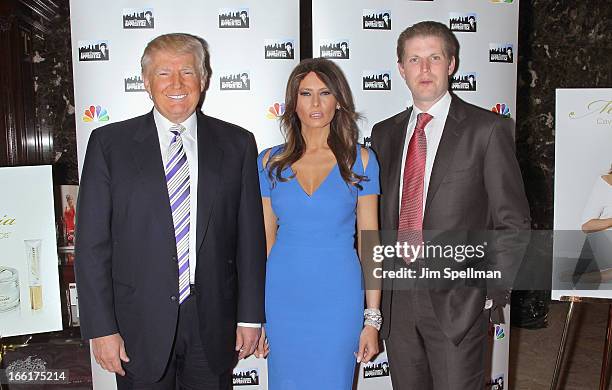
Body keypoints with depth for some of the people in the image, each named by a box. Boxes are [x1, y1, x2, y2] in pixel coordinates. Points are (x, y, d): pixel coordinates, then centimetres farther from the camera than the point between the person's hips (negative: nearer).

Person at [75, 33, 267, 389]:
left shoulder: (236, 144, 1)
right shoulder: (109, 143, -2)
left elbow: (250, 236, 2)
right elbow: (92, 243, -3)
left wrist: (250, 316, 1)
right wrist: (101, 328, -6)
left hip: (213, 321, 1)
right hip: (139, 324, -1)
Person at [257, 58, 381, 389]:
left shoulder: (359, 160, -1)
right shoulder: (270, 162, 2)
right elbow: (265, 238, 5)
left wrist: (373, 319, -4)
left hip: (339, 299, -1)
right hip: (282, 297, 2)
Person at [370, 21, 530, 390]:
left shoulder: (488, 129, -4)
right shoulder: (385, 133, 9)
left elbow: (513, 221, -3)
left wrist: (492, 290, -7)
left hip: (457, 299, -4)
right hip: (396, 296, 4)